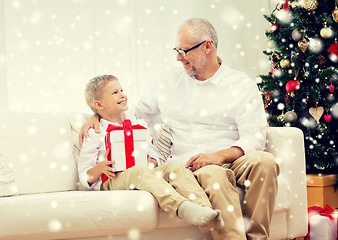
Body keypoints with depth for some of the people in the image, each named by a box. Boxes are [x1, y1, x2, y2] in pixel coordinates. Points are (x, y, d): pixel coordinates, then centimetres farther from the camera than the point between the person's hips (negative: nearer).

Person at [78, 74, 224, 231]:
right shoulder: (95, 135, 7)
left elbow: (152, 156, 24)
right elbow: (85, 178, 4)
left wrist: (151, 161, -1)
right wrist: (100, 168, -18)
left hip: (145, 174, 5)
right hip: (113, 179, -5)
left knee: (176, 167, -21)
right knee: (140, 172, -38)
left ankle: (204, 207, -44)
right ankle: (182, 208, -60)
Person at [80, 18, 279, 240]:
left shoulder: (243, 86, 7)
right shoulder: (169, 81, 19)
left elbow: (254, 138, -4)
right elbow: (137, 112, 30)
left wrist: (218, 156, -22)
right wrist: (97, 115, 12)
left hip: (228, 160, 0)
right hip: (185, 165, 0)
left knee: (264, 161, -34)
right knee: (214, 175, -37)